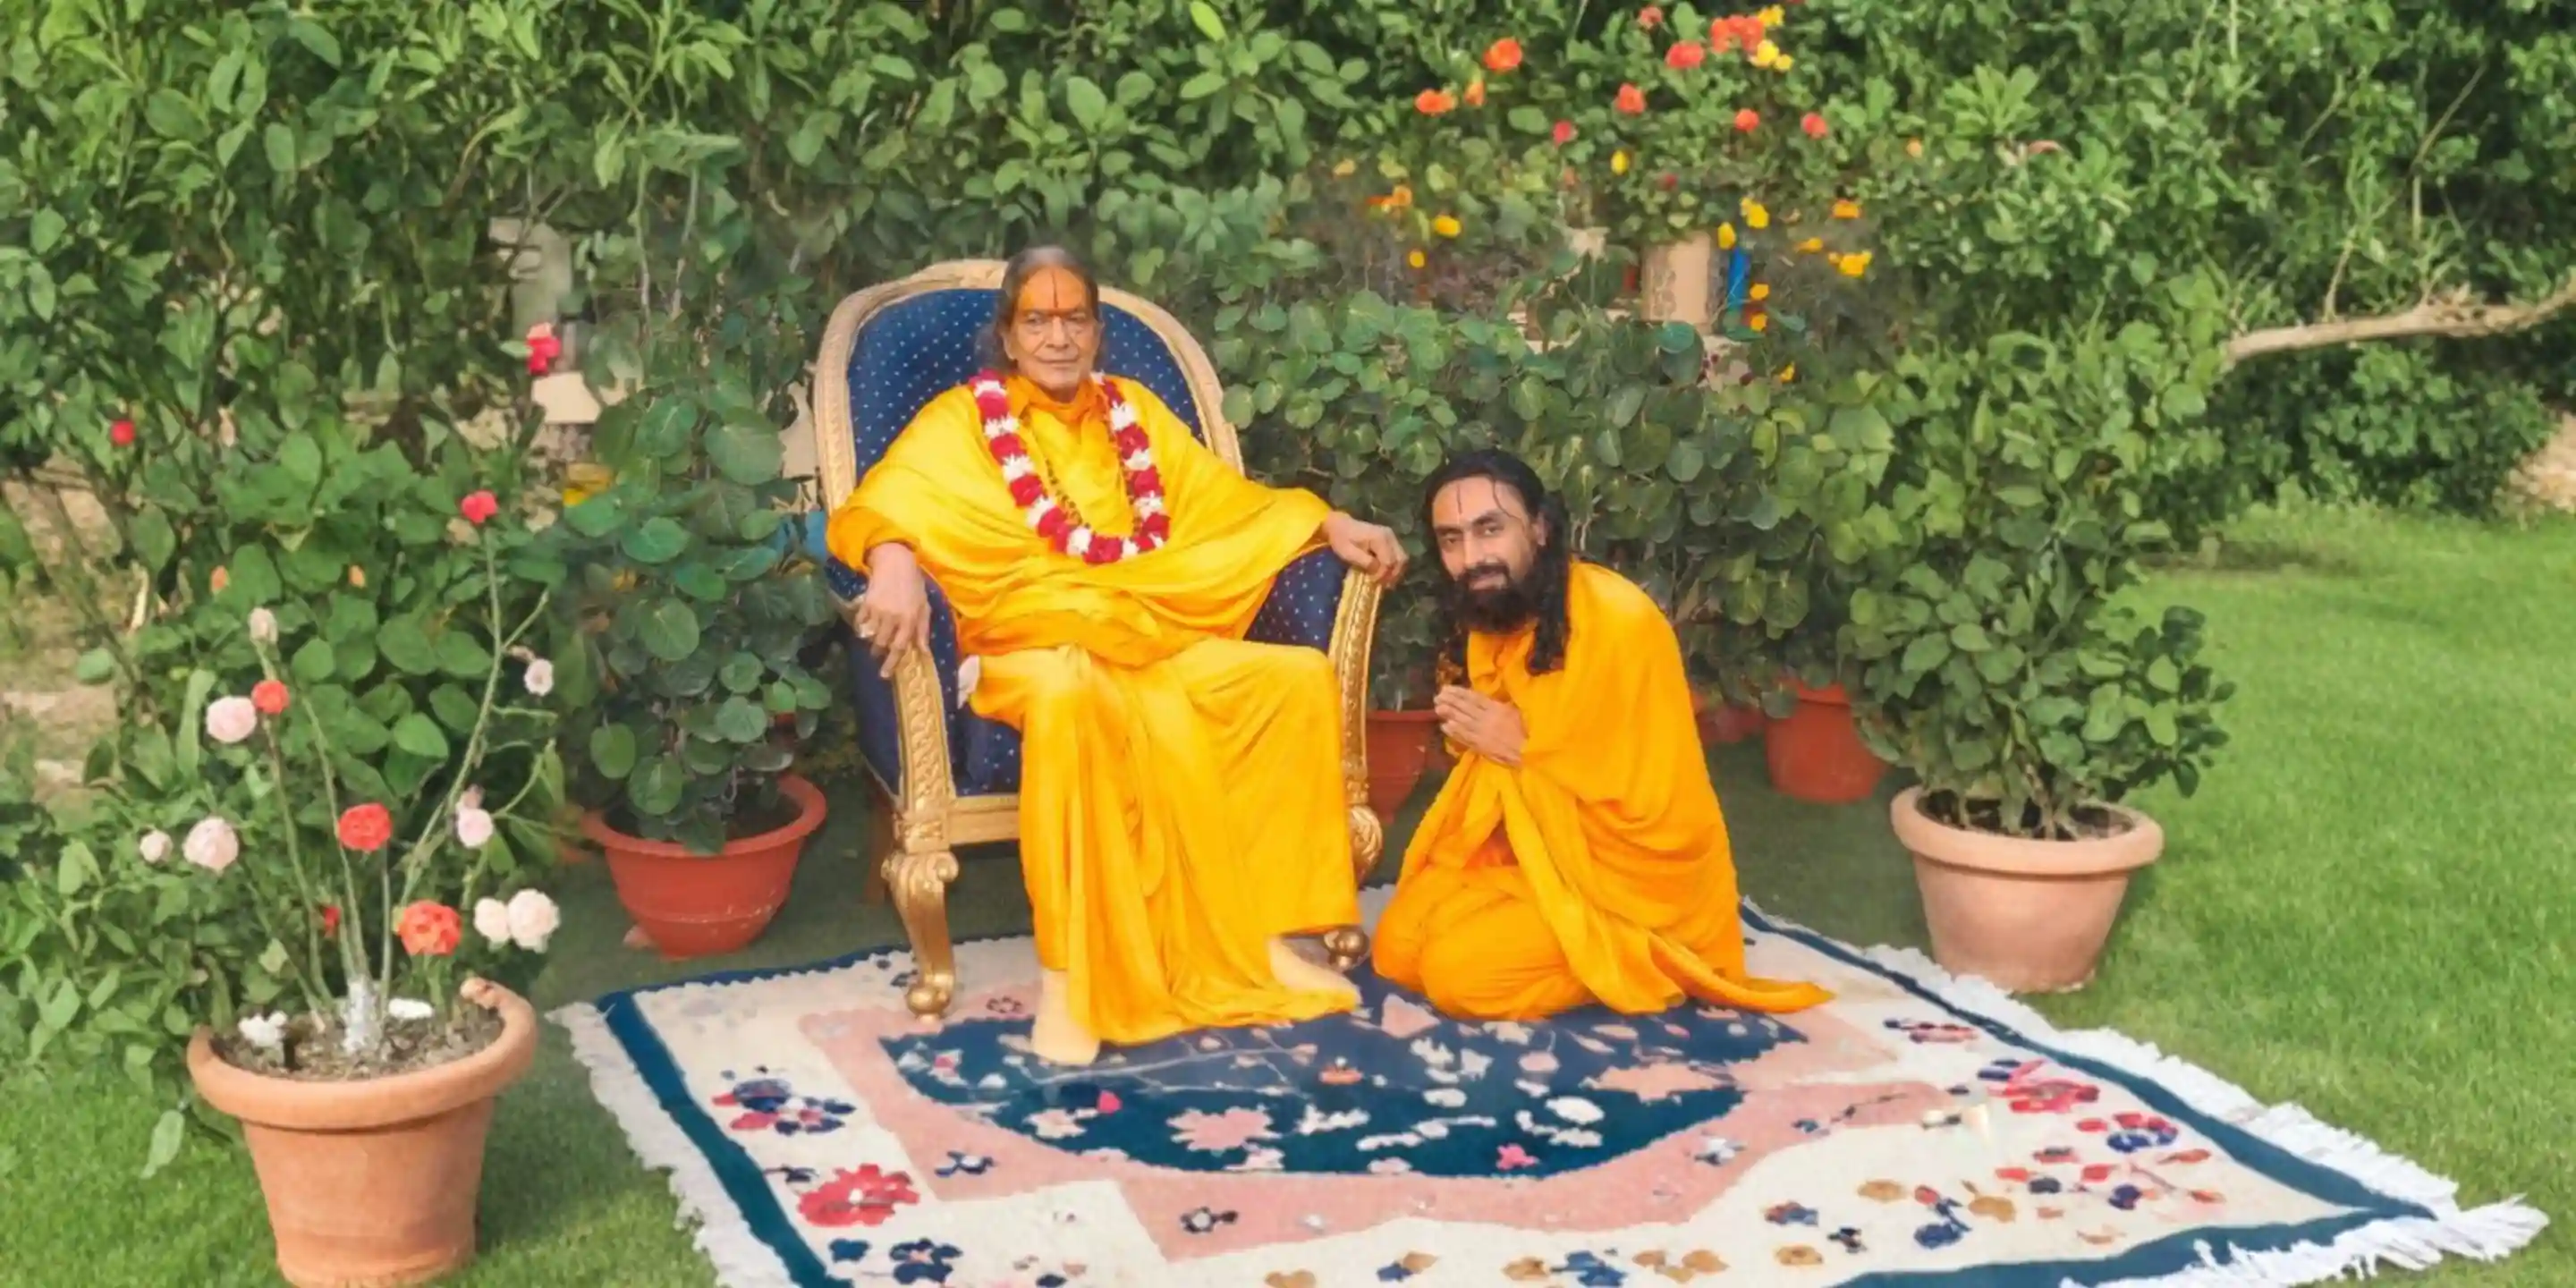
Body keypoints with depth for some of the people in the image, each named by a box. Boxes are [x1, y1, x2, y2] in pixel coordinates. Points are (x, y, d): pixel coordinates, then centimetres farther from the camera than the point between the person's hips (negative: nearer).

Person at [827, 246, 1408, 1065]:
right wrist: (893, 561, -35)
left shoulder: (1133, 412, 19)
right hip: (1034, 649, -5)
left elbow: (1226, 501, 20)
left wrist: (1329, 524, 5)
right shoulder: (961, 421, 3)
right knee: (1071, 696, -41)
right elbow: (879, 508, -12)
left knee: (1301, 679, -14)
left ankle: (1260, 934, -7)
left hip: (1159, 642, 6)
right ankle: (1069, 975, -33)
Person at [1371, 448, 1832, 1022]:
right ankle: (1559, 945, 11)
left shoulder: (1619, 620, -25)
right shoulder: (1484, 620, 2)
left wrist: (1521, 748, -21)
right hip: (1527, 850, 8)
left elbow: (1652, 808, -25)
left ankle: (1635, 962, -1)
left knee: (1458, 972, -21)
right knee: (1397, 950, -3)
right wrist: (1470, 733, -7)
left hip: (1625, 874, -8)